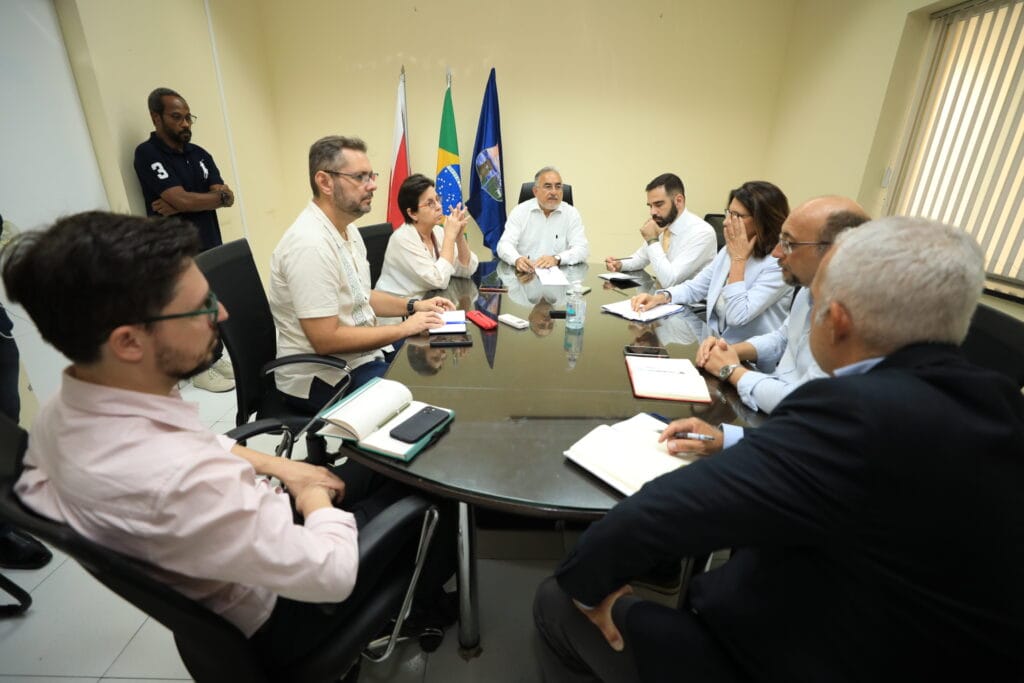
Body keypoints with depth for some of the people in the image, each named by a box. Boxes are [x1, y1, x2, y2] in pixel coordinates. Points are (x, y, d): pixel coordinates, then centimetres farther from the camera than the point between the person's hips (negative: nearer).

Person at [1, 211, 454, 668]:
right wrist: (317, 501, -13)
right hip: (271, 618, -6)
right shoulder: (178, 481, -43)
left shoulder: (66, 410, -14)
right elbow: (333, 574, -31)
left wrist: (278, 466, -1)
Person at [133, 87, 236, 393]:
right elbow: (182, 199, -20)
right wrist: (217, 195, -4)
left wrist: (181, 205, -13)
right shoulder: (147, 154, -9)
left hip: (210, 245, 6)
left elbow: (228, 198, -1)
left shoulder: (199, 153, 10)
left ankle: (215, 356, 27)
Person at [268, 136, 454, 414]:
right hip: (324, 377, -9)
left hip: (362, 353, 9)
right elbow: (326, 339, -26)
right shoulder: (310, 244, -24)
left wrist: (413, 306, 3)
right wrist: (404, 328, -19)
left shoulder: (347, 230, 6)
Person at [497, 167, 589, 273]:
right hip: (525, 273, 0)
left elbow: (582, 249, -5)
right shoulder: (519, 211, 4)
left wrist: (556, 259, -25)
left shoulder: (571, 213, 4)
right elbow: (505, 244, -5)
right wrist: (517, 260, -29)